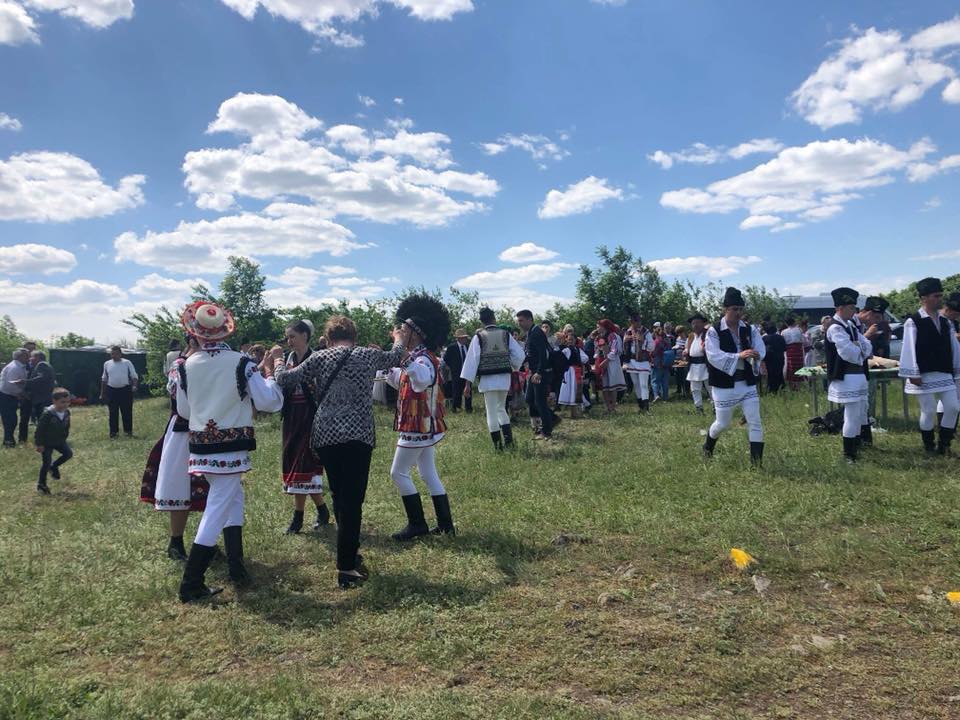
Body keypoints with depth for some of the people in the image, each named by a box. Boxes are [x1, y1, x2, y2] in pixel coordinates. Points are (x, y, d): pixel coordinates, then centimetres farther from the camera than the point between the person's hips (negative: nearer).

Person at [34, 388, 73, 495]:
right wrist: (39, 444, -18)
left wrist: (64, 438, 11)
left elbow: (67, 427, 10)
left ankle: (54, 466, 21)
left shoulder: (66, 412, -7)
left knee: (68, 453, -6)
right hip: (47, 443, -6)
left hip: (59, 441, 6)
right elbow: (40, 429, -21)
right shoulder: (47, 414, -27)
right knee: (46, 463, -3)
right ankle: (41, 485, 13)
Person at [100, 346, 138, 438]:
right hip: (111, 390, 2)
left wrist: (134, 385, -19)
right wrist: (102, 393, 15)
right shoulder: (107, 364, 8)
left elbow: (134, 376, -1)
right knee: (113, 412, 7)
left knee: (127, 412, 2)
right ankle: (113, 431, 15)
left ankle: (128, 431, 12)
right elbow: (104, 379, 15)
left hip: (125, 390, -2)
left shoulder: (127, 363, 0)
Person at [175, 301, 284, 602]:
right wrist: (270, 374, 4)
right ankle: (190, 584, 5)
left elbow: (183, 410, 10)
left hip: (201, 445, 5)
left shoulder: (187, 366, 0)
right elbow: (270, 402, -13)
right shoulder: (241, 363, -12)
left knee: (233, 497, 21)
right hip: (231, 446, -5)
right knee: (217, 508, 2)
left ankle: (236, 568, 21)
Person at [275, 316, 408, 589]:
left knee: (339, 497, 18)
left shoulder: (320, 357, 6)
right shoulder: (368, 355, 5)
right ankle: (346, 569, -2)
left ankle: (350, 553, 32)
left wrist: (279, 365, 30)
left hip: (325, 436, 3)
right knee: (352, 501, -2)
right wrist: (399, 338, 46)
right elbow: (397, 356, 24)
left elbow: (286, 380, 7)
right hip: (358, 436, -3)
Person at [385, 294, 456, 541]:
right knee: (429, 474, 14)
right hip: (425, 427, 10)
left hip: (417, 428, -10)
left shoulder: (423, 360, -20)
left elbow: (423, 380, -44)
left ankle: (417, 523, 8)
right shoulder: (417, 358, 11)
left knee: (399, 472, 0)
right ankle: (445, 523, 19)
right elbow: (400, 380, 25)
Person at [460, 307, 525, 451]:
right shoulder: (505, 334, 4)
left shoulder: (478, 336, -2)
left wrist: (468, 382, -3)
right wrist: (514, 368, 21)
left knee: (492, 411, 5)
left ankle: (498, 444, 7)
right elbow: (519, 354, 2)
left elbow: (472, 359, -5)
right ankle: (508, 439, 7)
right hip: (504, 377, 3)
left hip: (487, 378, -3)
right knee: (501, 408, 19)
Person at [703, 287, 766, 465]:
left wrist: (754, 356, -28)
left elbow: (761, 350, -4)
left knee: (755, 422, -2)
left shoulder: (750, 330, 3)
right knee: (723, 423, 10)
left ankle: (757, 460, 5)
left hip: (747, 384, 4)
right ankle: (707, 447, 39)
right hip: (724, 385, -4)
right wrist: (739, 355, -32)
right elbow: (714, 357, -21)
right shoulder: (714, 331, -11)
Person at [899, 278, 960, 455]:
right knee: (929, 410, 1)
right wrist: (913, 374, -16)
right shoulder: (913, 322, -10)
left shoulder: (945, 322, 9)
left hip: (944, 374, 6)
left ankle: (943, 443, 17)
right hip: (924, 375, -6)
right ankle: (929, 445, 19)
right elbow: (910, 350, -13)